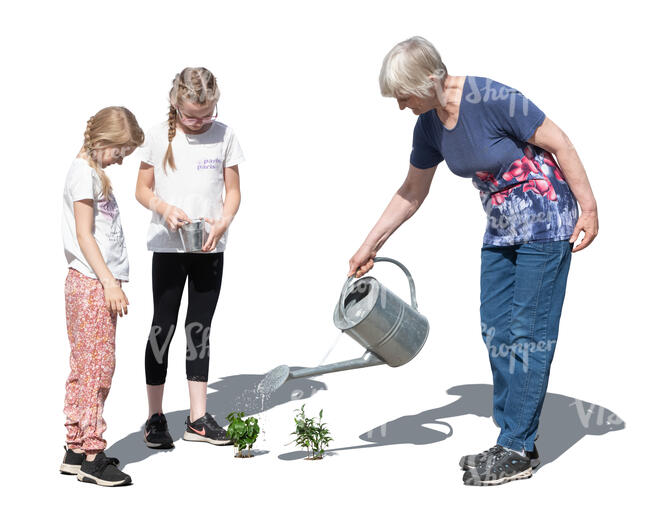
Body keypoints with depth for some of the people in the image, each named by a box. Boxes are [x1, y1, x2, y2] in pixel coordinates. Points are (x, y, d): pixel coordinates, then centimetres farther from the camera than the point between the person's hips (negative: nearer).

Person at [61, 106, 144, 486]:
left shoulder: (95, 172, 19)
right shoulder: (83, 171, -9)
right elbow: (84, 235, -15)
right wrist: (110, 282, -18)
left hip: (100, 284, 9)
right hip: (92, 283, -9)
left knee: (88, 368, 11)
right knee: (97, 365, -7)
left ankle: (77, 450, 17)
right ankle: (91, 455, -2)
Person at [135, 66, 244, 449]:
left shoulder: (224, 136, 0)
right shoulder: (159, 136, -3)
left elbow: (233, 192, 4)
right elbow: (143, 190, 2)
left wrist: (222, 224, -14)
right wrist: (165, 209, -18)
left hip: (210, 248, 2)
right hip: (168, 246, -1)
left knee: (200, 329, 8)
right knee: (163, 327, 3)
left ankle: (198, 419, 15)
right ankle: (156, 417, 14)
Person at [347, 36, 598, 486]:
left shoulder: (491, 99, -24)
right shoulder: (429, 126, 0)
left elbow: (558, 143, -17)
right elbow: (413, 191, 12)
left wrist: (589, 208, -15)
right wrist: (371, 245, 14)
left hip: (545, 223, -8)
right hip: (501, 230, 8)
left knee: (528, 332, -6)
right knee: (496, 330, 6)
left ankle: (518, 451, 2)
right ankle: (514, 441, 16)